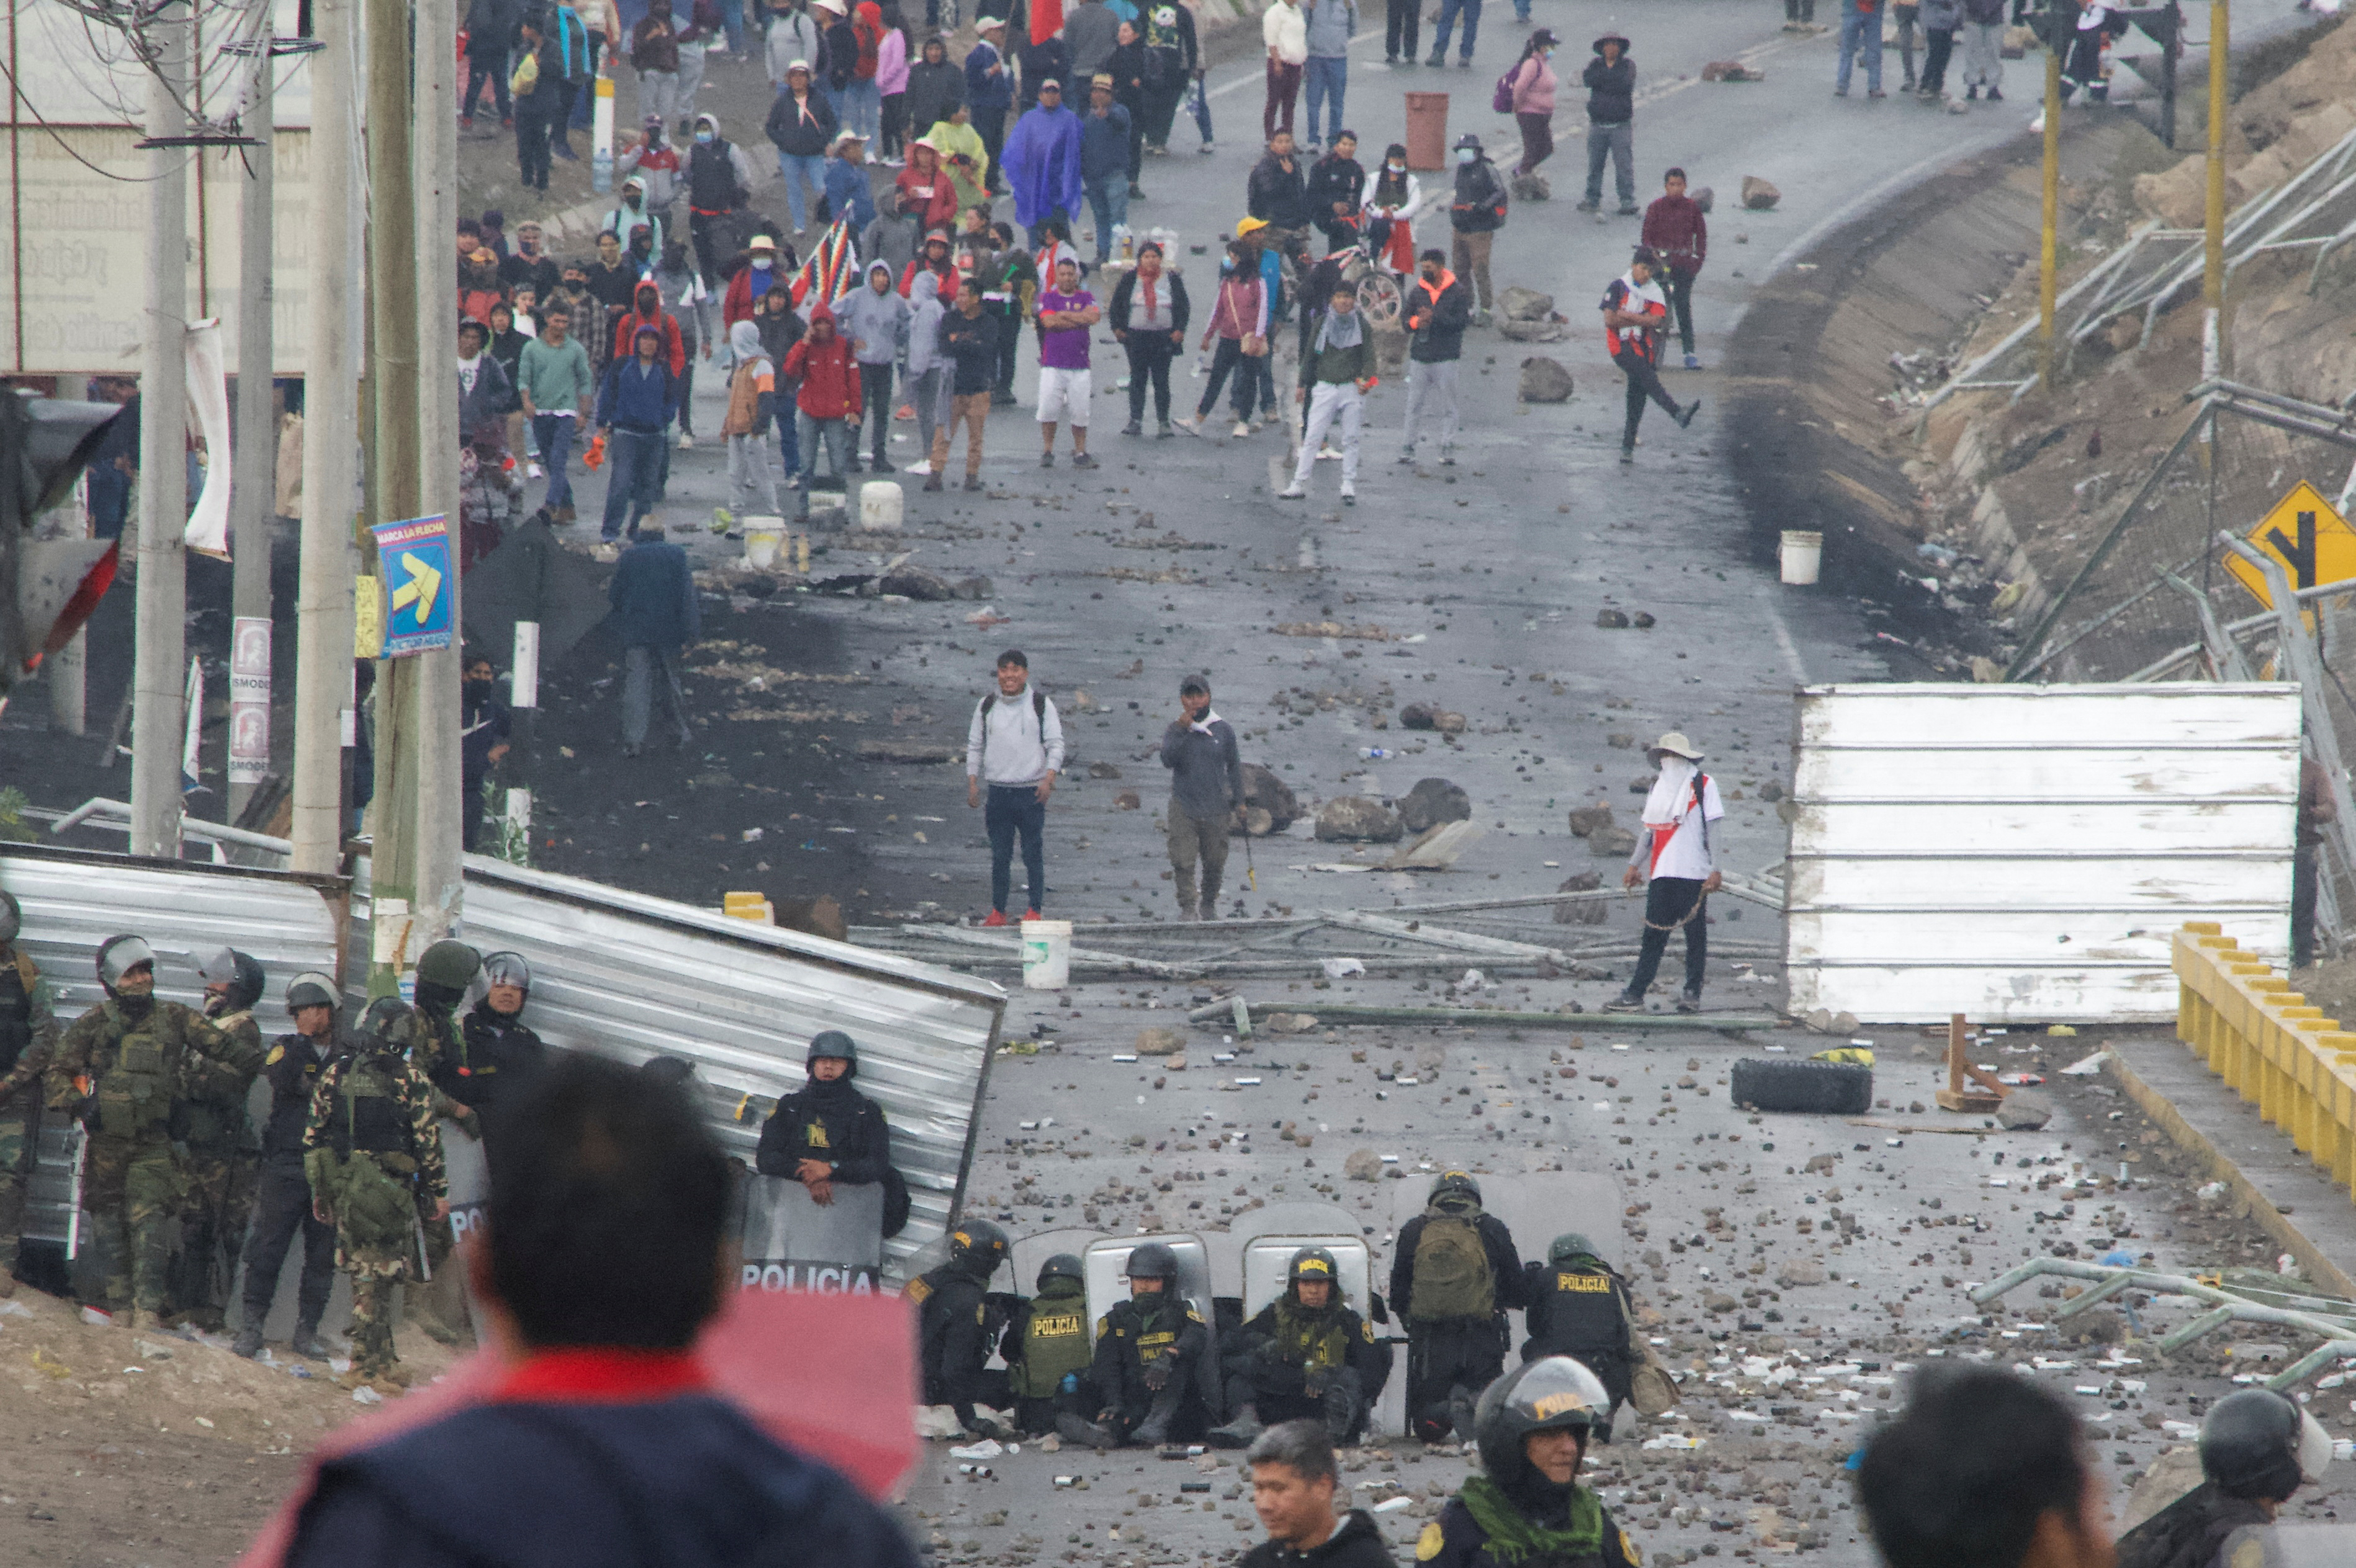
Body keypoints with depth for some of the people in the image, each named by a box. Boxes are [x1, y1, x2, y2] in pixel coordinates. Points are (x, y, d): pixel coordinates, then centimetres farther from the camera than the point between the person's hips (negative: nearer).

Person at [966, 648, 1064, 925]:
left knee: (1033, 855, -3)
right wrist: (972, 783, 6)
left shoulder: (1041, 705, 3)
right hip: (998, 792, 3)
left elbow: (1055, 745, 1)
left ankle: (1035, 910, 2)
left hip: (1032, 791, -3)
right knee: (999, 856, 3)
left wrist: (1048, 778, -13)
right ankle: (998, 911, 7)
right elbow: (975, 746, 16)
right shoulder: (987, 707, 11)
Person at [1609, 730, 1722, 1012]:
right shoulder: (1659, 786, 17)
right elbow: (1650, 830, 23)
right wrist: (1634, 865, 18)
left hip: (1694, 873, -5)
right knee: (1654, 936, 2)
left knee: (1695, 934, 0)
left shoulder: (1703, 785, 0)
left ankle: (1692, 994, 6)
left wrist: (1715, 870, -12)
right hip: (1662, 873, 5)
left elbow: (1713, 829, -4)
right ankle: (1635, 994, -2)